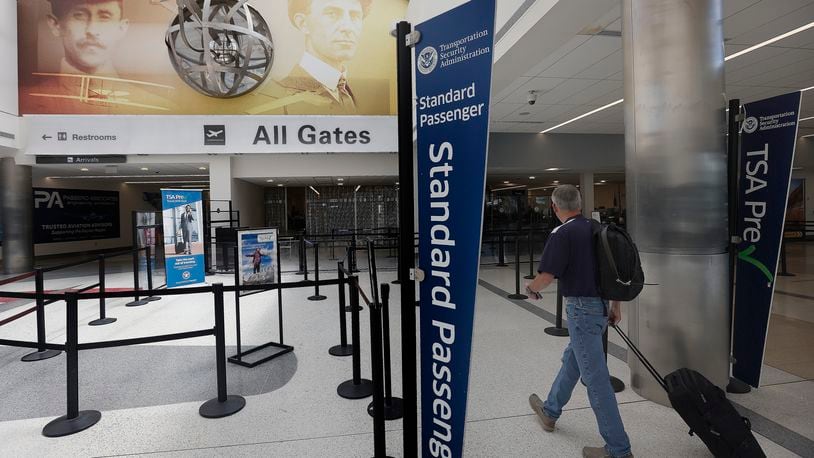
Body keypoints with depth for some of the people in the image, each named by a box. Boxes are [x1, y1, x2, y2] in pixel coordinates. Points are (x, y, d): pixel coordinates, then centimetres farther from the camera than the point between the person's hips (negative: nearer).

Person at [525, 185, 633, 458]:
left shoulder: (562, 234, -16)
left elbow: (547, 276, -18)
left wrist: (531, 288, 3)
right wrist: (616, 306, 20)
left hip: (582, 308, -9)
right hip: (601, 306, 9)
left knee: (595, 377, 1)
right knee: (572, 358, 22)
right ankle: (550, 411, 41)